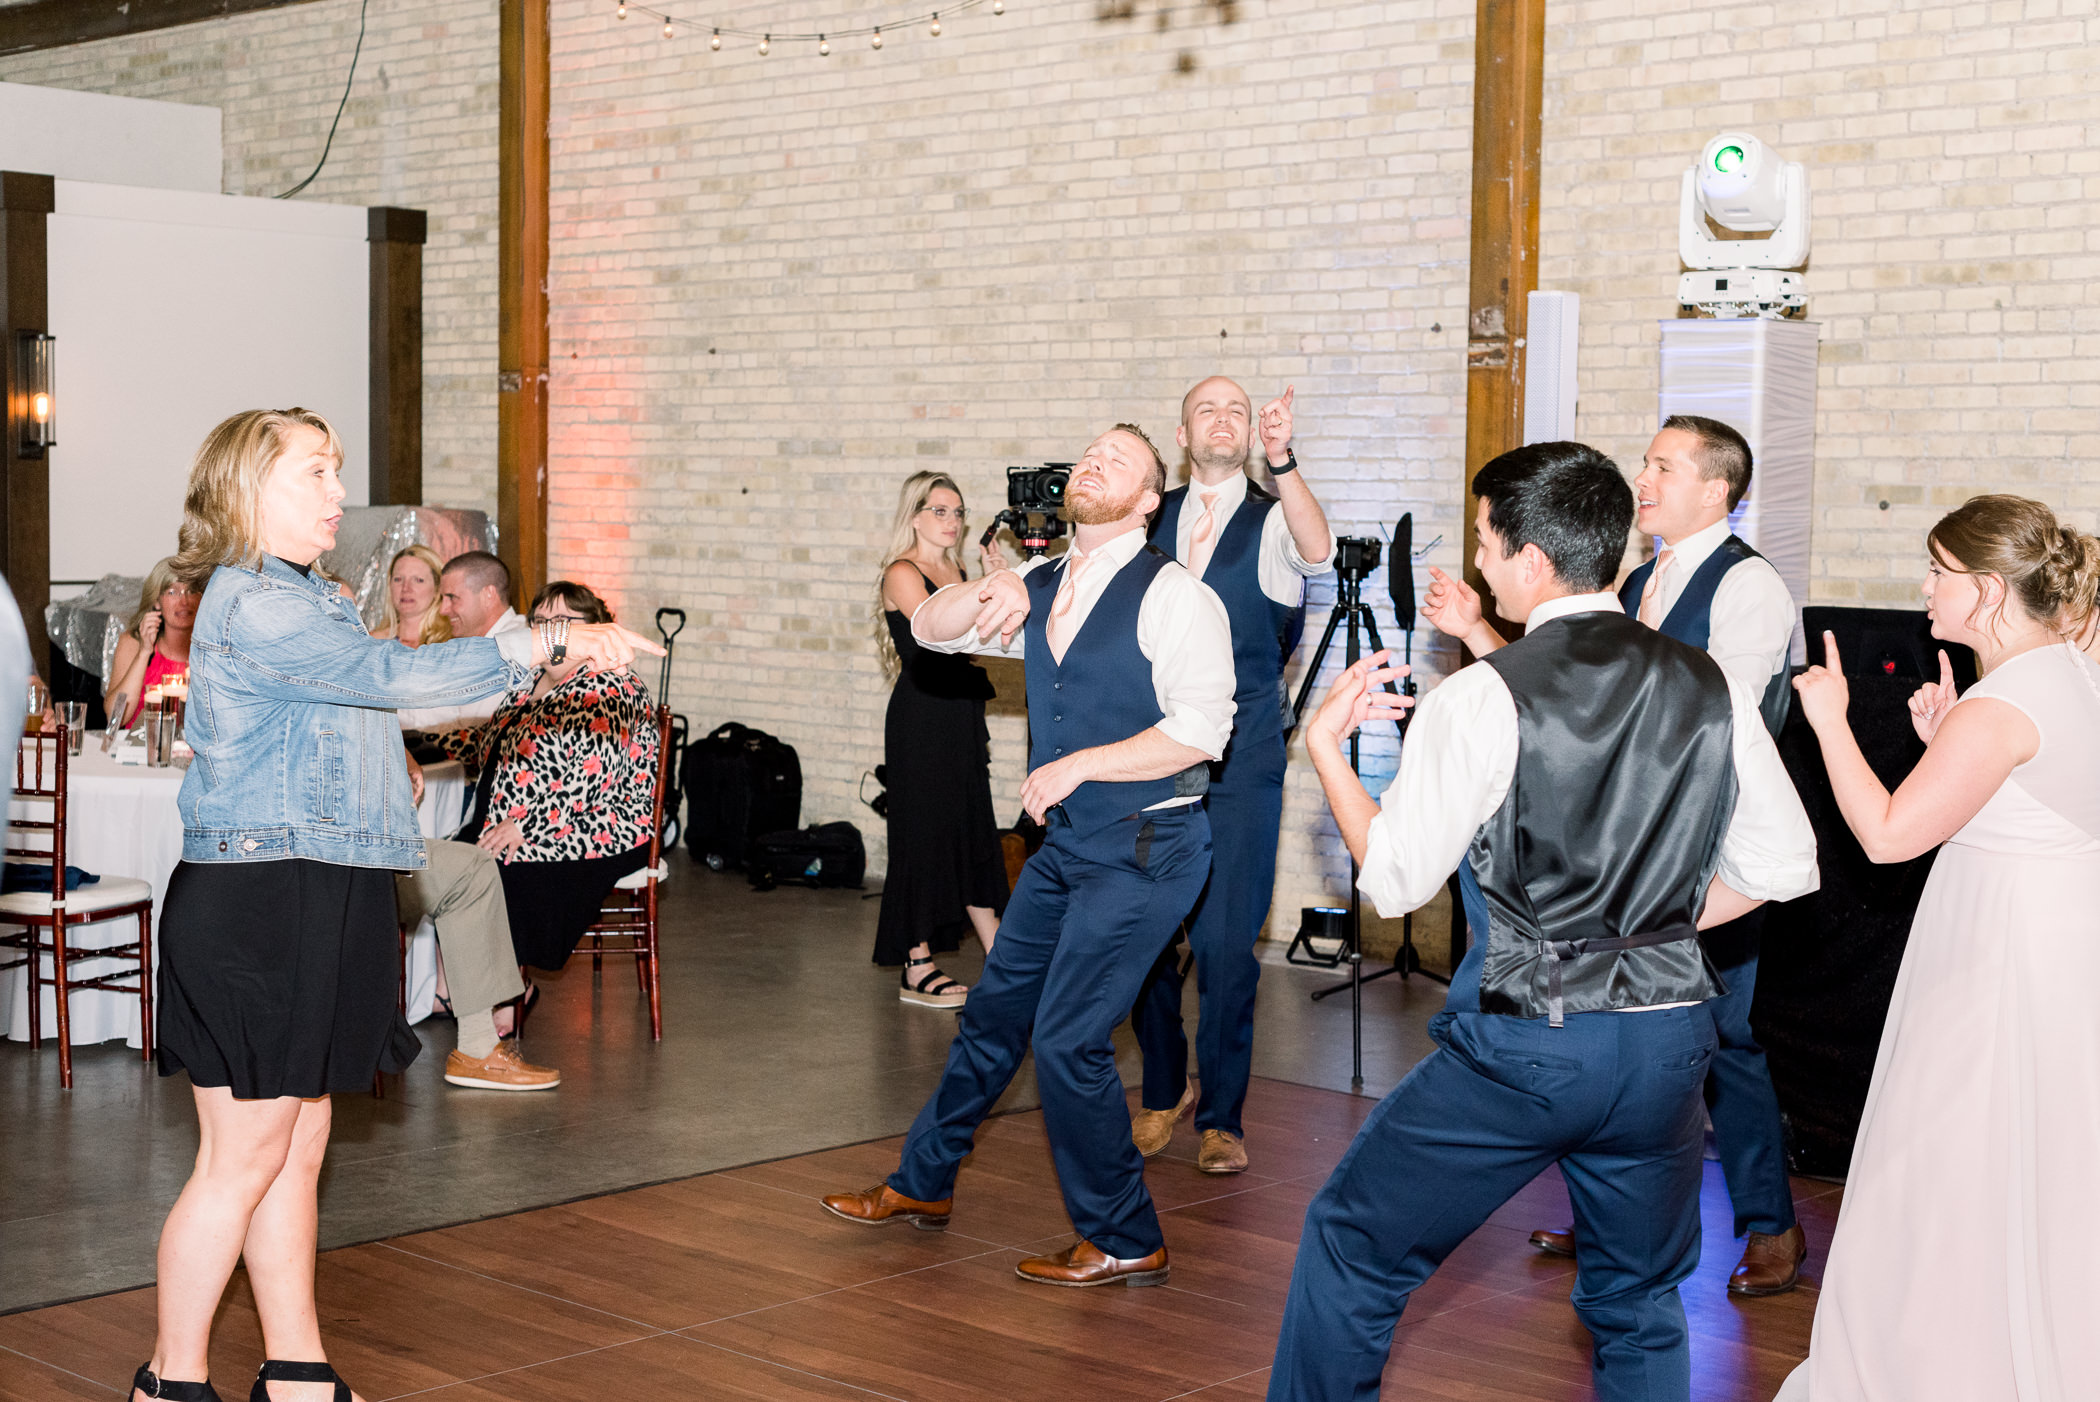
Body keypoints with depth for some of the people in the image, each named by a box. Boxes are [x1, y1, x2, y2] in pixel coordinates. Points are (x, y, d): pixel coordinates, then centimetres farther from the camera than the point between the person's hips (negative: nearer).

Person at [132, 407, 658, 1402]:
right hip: (256, 899, -10)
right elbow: (393, 674, -23)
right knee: (245, 1154, -3)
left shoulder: (304, 601, 19)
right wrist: (554, 643, -22)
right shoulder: (253, 605, -14)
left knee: (299, 1143, 12)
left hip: (321, 899, 10)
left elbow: (369, 701, 28)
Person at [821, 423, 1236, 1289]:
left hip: (1146, 847, -8)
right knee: (995, 1011, 17)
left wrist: (1079, 765, -19)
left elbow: (1201, 728, -20)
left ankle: (1123, 1243, 6)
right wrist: (989, 594, -14)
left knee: (1067, 1039, -9)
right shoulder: (1041, 591, 10)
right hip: (1068, 841, 8)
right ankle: (922, 1185, 34)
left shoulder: (1172, 596, -13)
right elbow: (929, 628, 6)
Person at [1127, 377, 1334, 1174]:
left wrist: (1284, 462, -39)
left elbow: (1317, 551, -24)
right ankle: (1164, 1089, 29)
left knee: (1226, 942, -4)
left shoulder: (1273, 521, 0)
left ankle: (1221, 1115, 11)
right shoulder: (1150, 522, 10)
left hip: (1241, 759, -3)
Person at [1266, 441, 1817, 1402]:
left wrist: (1325, 748, 5)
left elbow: (1395, 881, -8)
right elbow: (1783, 867, 6)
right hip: (1667, 1037, 5)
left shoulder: (1483, 698, -14)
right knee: (1641, 1304, 22)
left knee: (1350, 1252, 14)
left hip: (1521, 1038, -4)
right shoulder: (1712, 690, 1)